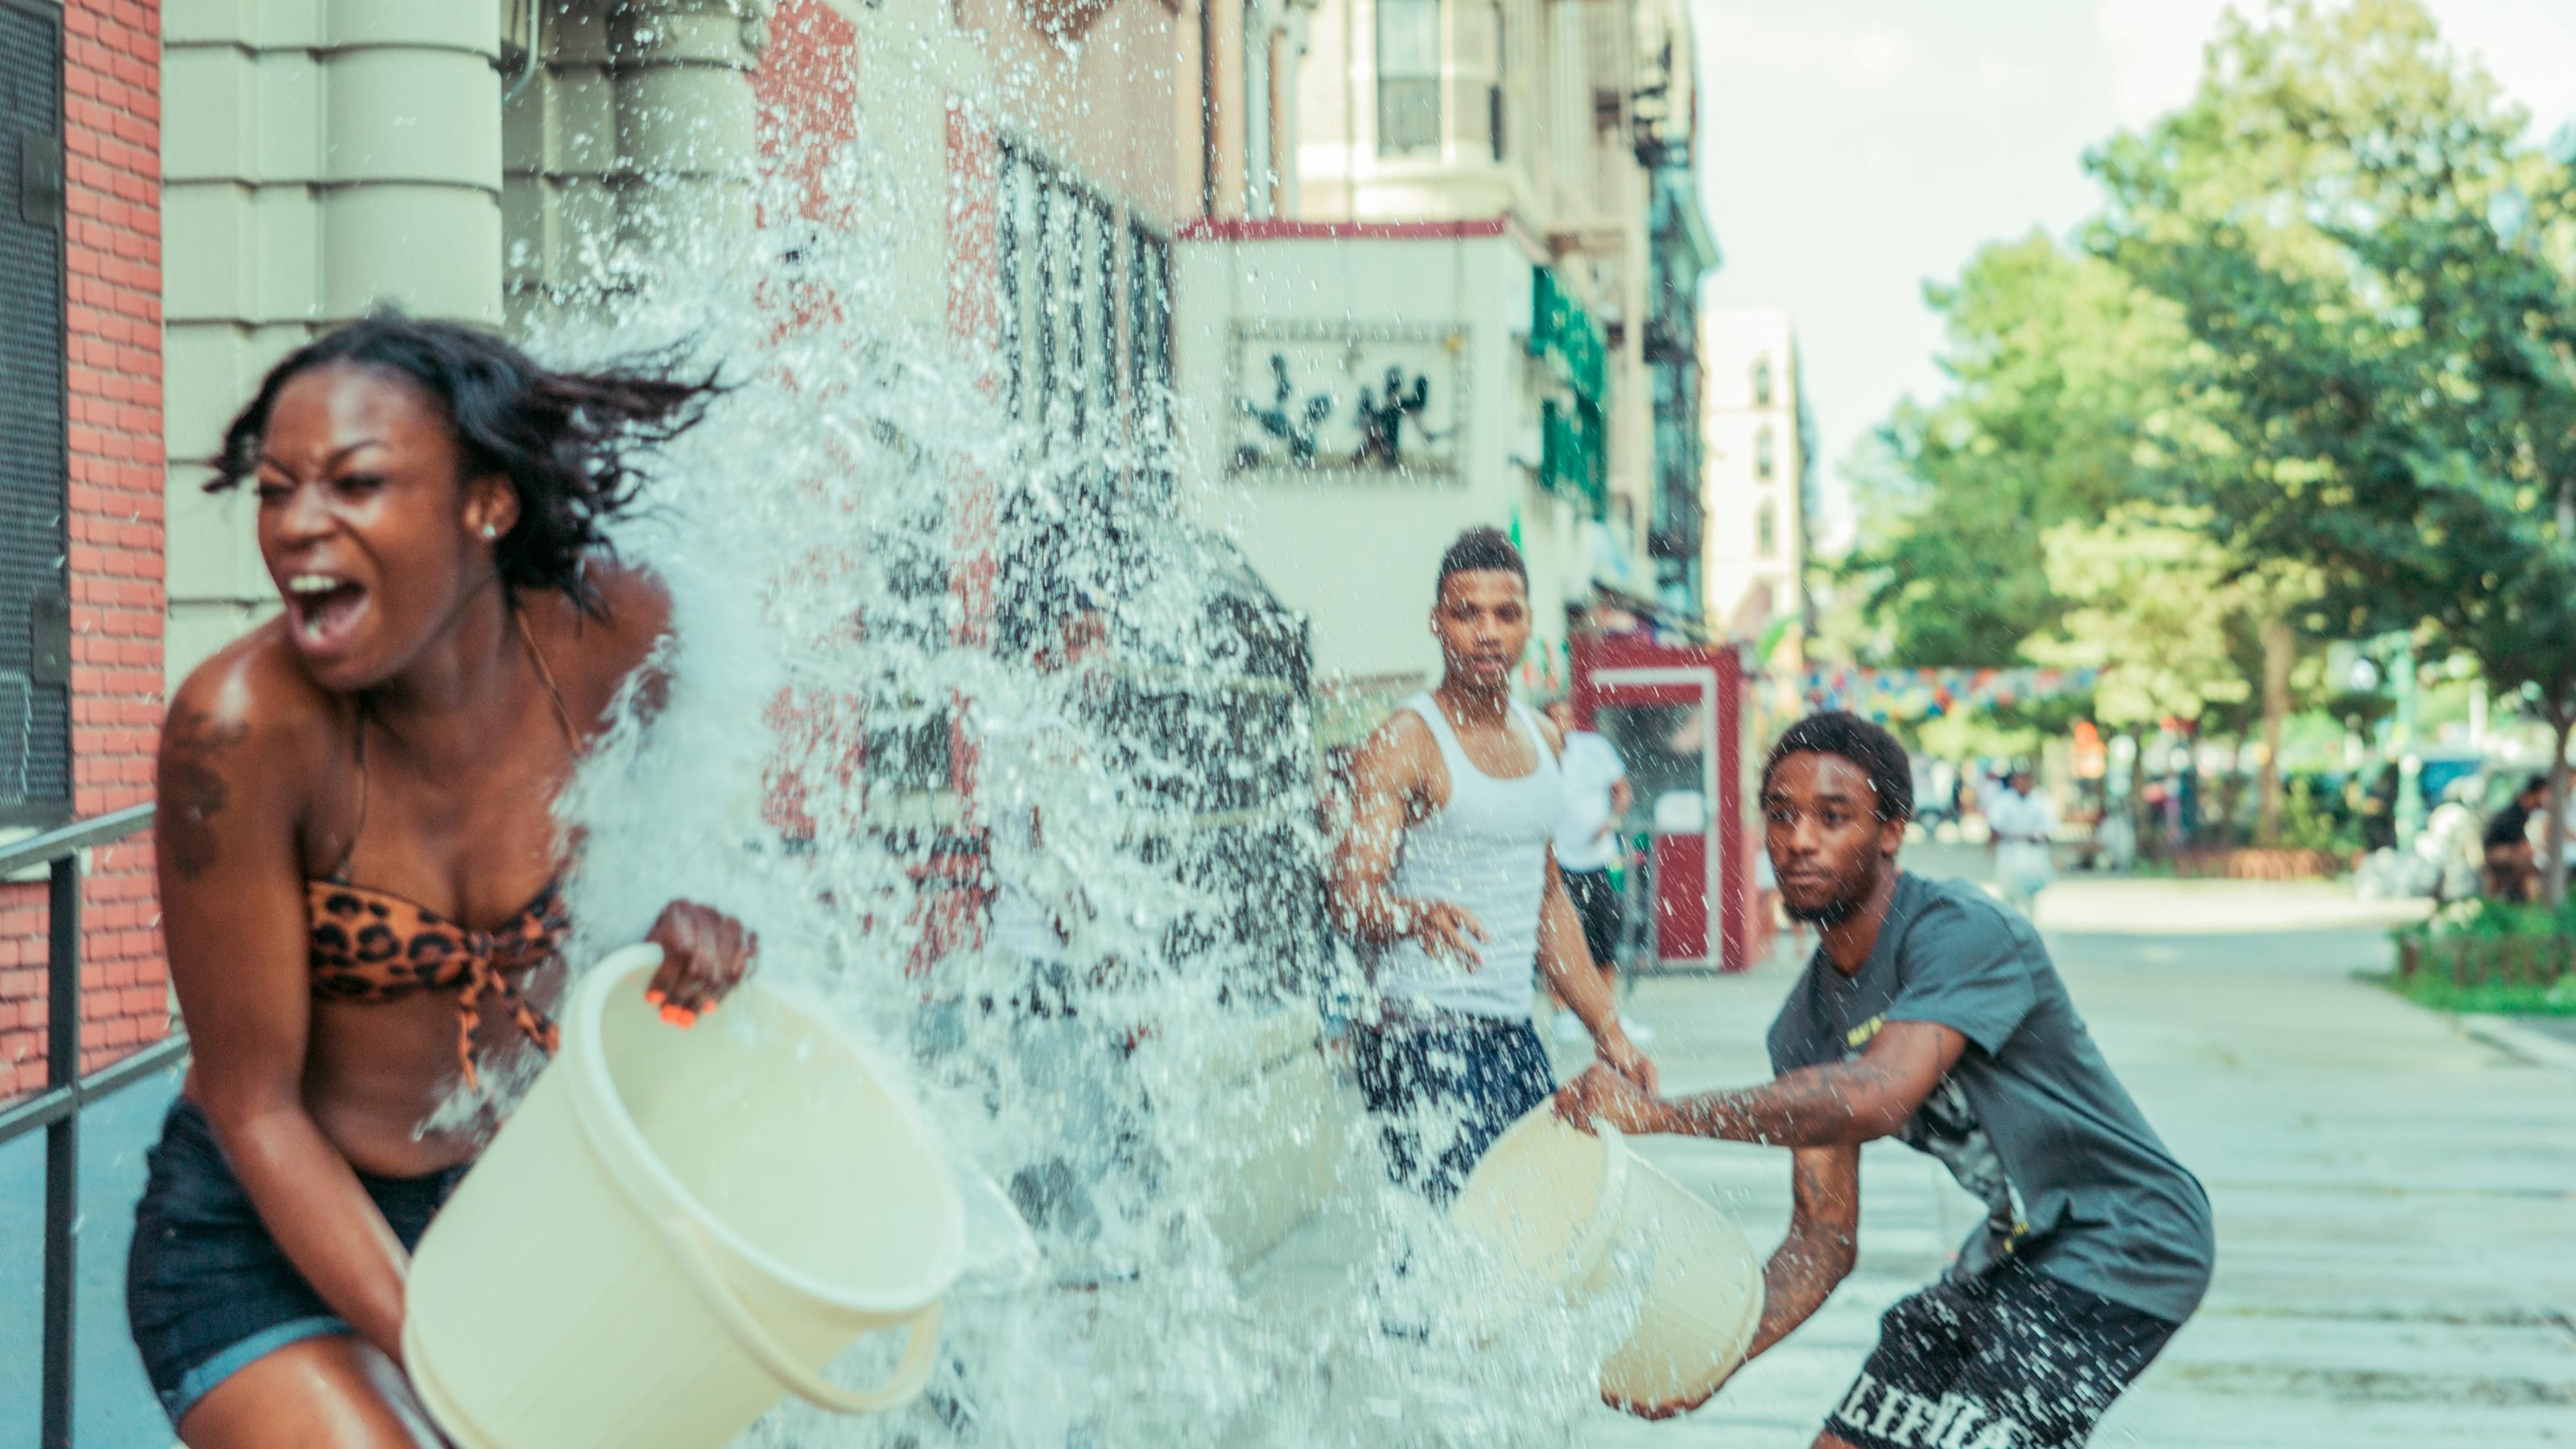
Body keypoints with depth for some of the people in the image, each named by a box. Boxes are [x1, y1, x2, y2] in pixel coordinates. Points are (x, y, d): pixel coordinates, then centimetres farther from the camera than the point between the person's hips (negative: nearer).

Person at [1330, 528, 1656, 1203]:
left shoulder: (1543, 741, 14)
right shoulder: (1402, 746, -9)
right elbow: (1350, 896, -19)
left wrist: (1607, 1029, 20)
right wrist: (1414, 914, -41)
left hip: (1514, 1038, 8)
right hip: (1422, 1039, -8)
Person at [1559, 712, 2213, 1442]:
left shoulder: (1964, 932, -24)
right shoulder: (1807, 1025, 0)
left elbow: (1878, 1097, -41)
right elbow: (1823, 1239, 2)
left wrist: (1657, 1112, -40)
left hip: (2122, 1247, -8)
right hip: (2014, 1249, 8)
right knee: (1847, 1440, 9)